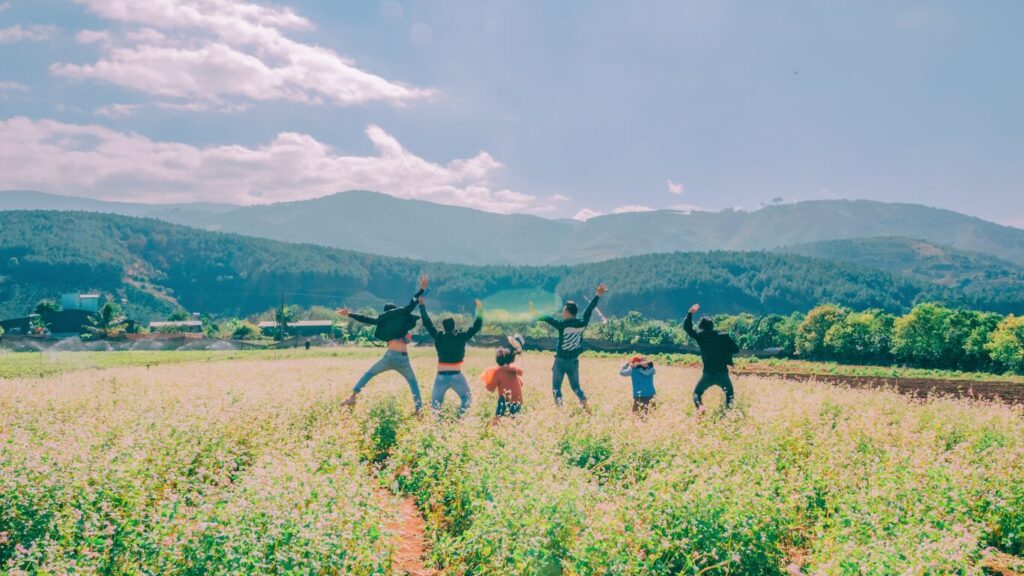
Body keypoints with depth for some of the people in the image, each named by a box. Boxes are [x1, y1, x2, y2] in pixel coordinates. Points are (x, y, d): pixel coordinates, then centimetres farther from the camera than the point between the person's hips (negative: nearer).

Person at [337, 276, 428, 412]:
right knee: (413, 382, 19)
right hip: (404, 359, 0)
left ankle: (352, 398, 7)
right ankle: (418, 408, 3)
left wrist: (349, 314, 23)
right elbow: (412, 304, 9)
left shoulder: (383, 320, 13)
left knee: (368, 374, 19)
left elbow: (367, 319, 15)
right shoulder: (404, 317, 10)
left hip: (390, 357, 0)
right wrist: (422, 289, 7)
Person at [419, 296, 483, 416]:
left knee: (435, 401, 12)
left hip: (441, 376, 1)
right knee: (466, 398, 16)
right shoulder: (461, 337, -5)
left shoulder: (438, 337, -1)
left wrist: (422, 305, 14)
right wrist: (480, 311, 6)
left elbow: (427, 323, 8)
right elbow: (476, 327, 0)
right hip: (456, 375, -1)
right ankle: (460, 416, -3)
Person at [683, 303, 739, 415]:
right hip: (723, 372, 1)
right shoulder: (723, 336, 2)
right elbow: (736, 349, 3)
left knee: (697, 393, 13)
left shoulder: (701, 336, -1)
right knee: (730, 394, 19)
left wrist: (690, 313, 14)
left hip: (708, 373, -1)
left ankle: (699, 406, -16)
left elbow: (687, 327, 8)